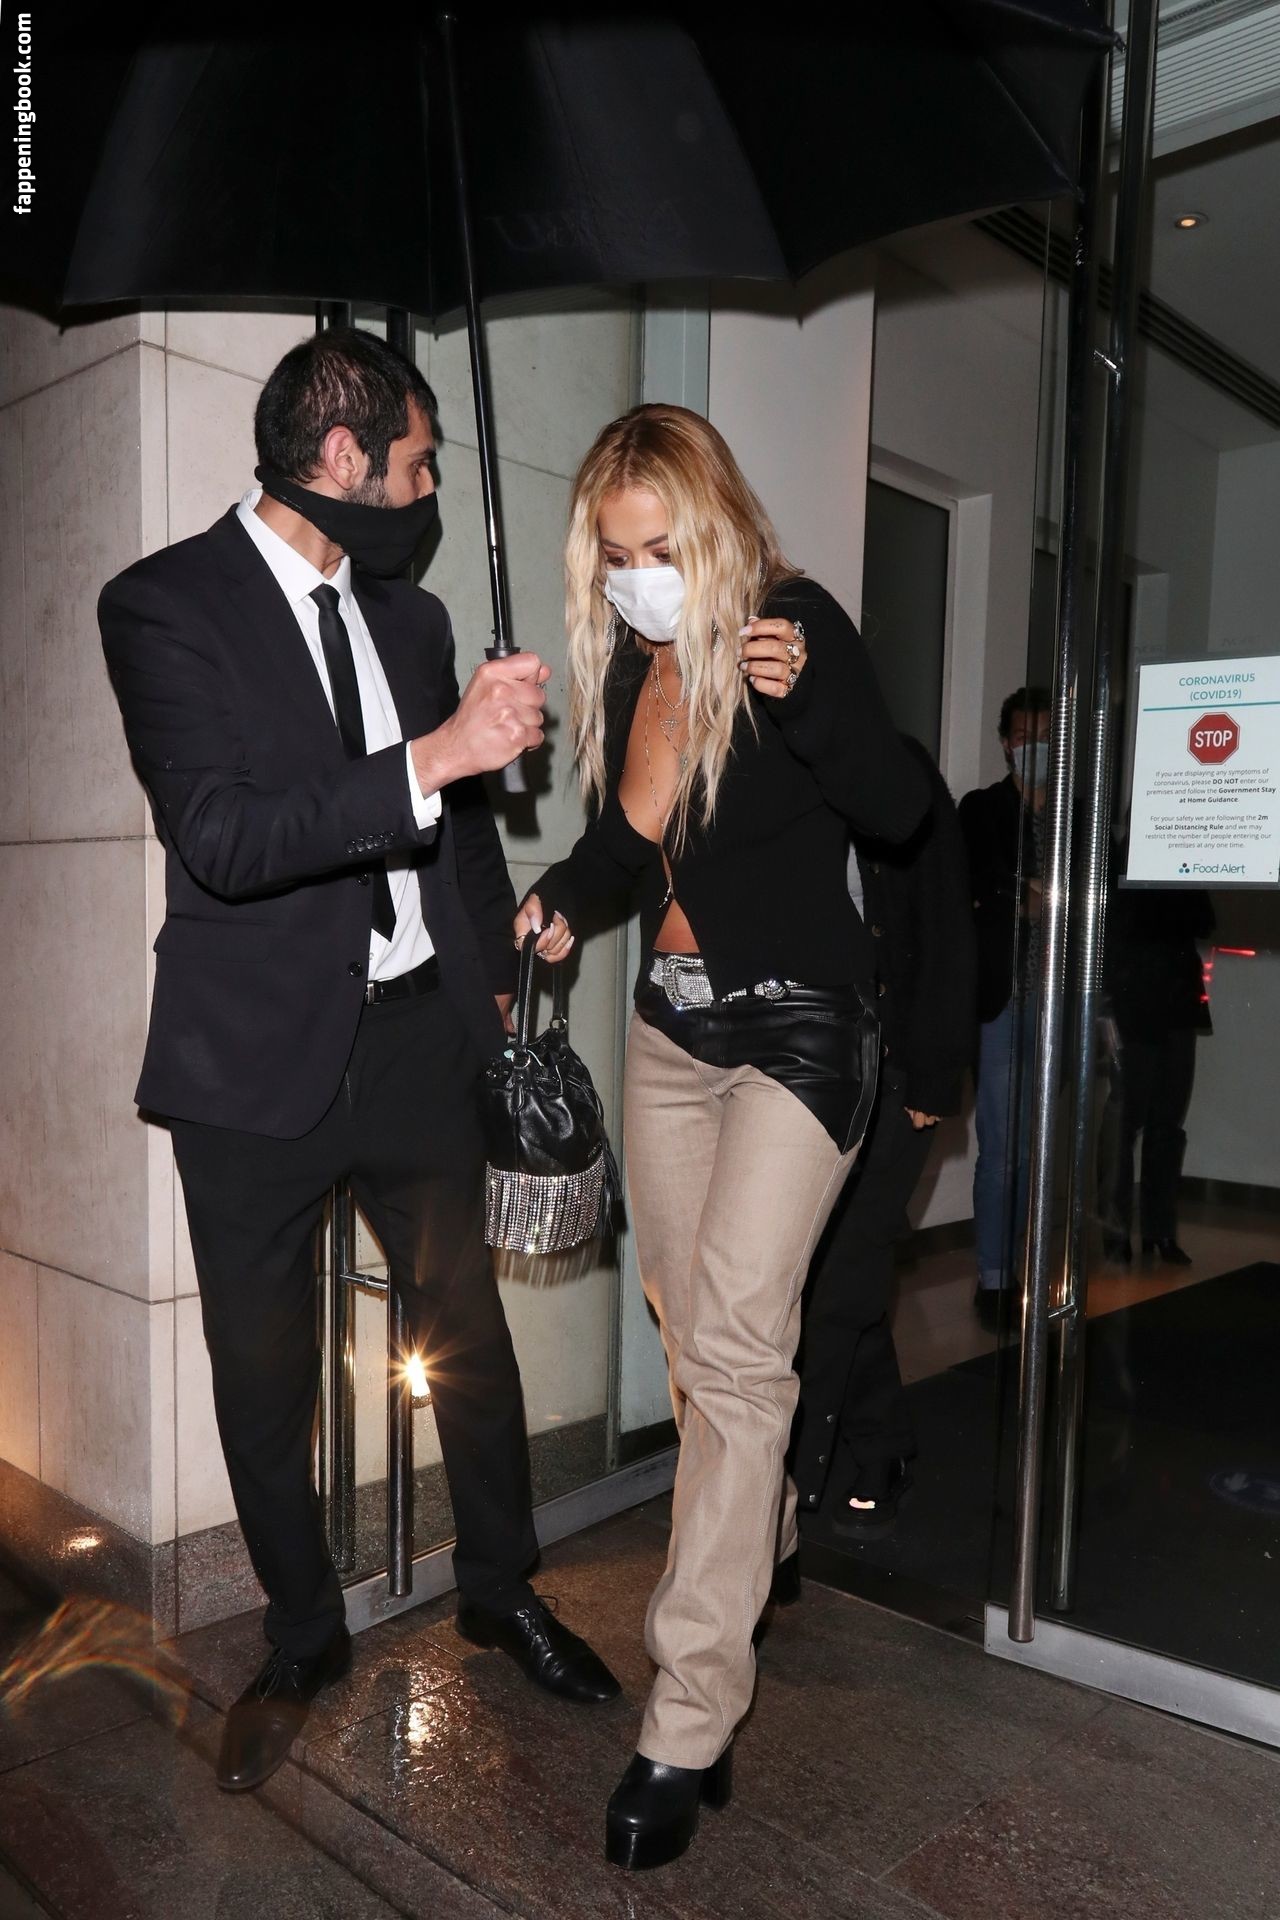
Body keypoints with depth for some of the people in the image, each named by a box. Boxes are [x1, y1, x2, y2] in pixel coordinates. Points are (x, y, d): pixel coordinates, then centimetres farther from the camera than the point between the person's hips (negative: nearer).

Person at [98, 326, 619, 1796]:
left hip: (417, 1035, 5)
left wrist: (497, 980, 14)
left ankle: (501, 1591, 36)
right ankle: (303, 1641, 35)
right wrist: (436, 754, -28)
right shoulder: (166, 604, -8)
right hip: (259, 1062, -4)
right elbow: (221, 836, -22)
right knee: (263, 1374, 11)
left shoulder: (409, 614, 11)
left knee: (470, 1333, 13)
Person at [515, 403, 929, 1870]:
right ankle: (761, 1537, 42)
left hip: (793, 1027, -6)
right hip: (670, 1026, 7)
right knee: (689, 1330, 15)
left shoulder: (795, 622, -9)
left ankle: (689, 1726, -4)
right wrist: (560, 908, -5)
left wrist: (801, 694, -28)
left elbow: (897, 812, -12)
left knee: (732, 1343, -14)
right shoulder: (626, 666, 7)